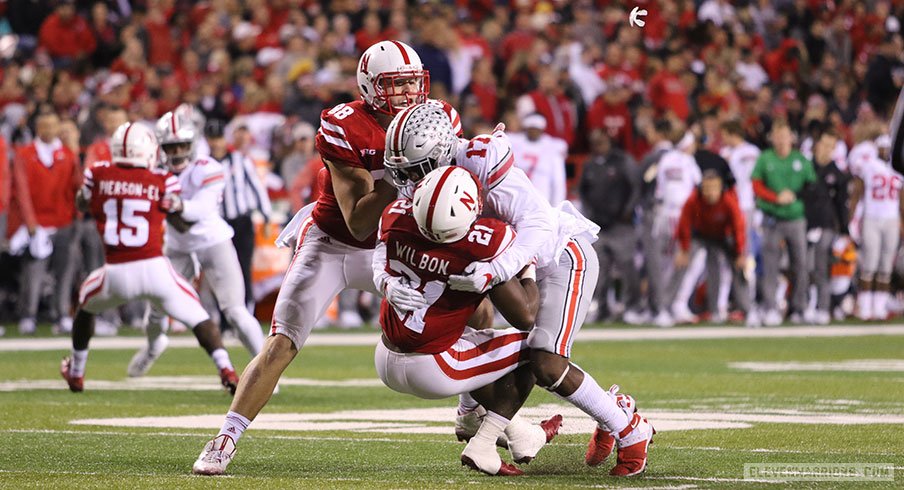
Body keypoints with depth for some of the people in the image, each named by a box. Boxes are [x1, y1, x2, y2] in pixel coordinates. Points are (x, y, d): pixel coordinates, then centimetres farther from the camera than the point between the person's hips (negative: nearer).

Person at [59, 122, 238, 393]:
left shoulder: (98, 175, 3)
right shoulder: (162, 181, 0)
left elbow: (82, 204, 25)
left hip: (116, 274, 2)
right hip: (154, 269, -2)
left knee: (86, 304, 31)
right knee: (198, 317, 8)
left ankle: (76, 373, 40)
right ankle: (226, 370, -12)